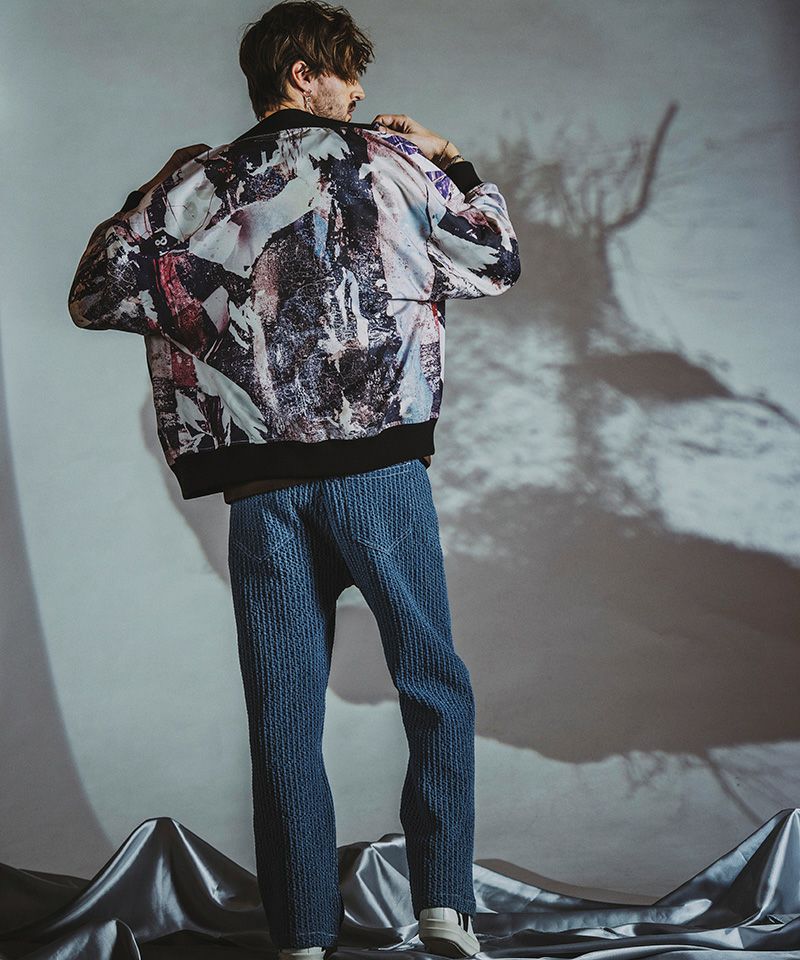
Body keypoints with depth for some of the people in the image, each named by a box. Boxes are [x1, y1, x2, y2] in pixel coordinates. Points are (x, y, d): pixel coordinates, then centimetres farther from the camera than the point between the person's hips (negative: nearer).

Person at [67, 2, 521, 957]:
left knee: (284, 715, 6)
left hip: (260, 488, 2)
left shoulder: (196, 181, 9)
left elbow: (96, 293, 9)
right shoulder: (390, 161, 5)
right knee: (435, 689, 10)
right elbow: (497, 261, 15)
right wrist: (448, 163, 27)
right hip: (381, 467, -2)